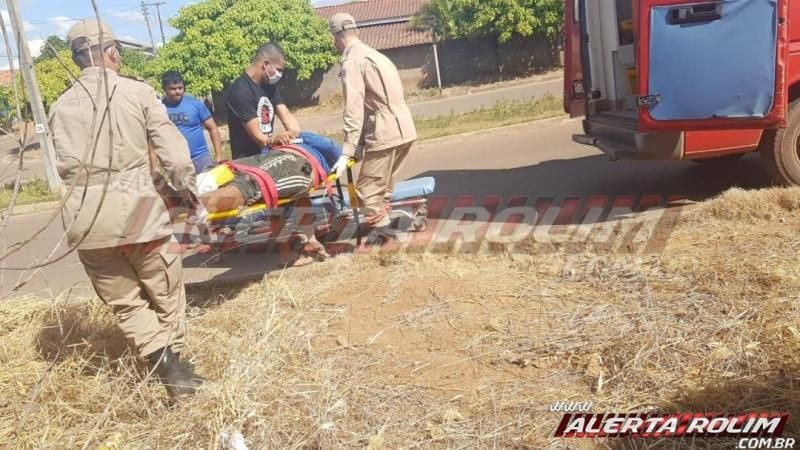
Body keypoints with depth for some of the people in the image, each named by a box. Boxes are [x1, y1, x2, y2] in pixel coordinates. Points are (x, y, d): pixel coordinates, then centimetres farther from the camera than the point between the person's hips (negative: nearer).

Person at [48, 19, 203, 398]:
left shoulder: (61, 107, 10)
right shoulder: (137, 92, 1)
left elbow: (65, 166, 6)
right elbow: (171, 146, 1)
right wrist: (186, 184, 16)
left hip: (84, 217, 3)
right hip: (136, 209, -3)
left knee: (124, 301, 13)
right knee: (166, 293, 15)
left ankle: (167, 367, 1)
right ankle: (175, 360, 19)